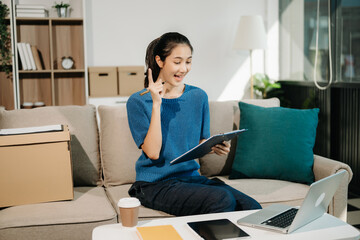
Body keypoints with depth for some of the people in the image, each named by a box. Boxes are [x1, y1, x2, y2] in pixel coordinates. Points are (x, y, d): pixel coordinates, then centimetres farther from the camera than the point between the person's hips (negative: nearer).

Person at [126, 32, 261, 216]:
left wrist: (214, 147, -9)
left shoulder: (198, 97, 7)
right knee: (222, 200, -28)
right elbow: (153, 152, -15)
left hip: (191, 176, 5)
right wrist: (156, 104, -18)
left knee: (252, 208, -17)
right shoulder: (138, 102, -6)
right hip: (156, 184, -5)